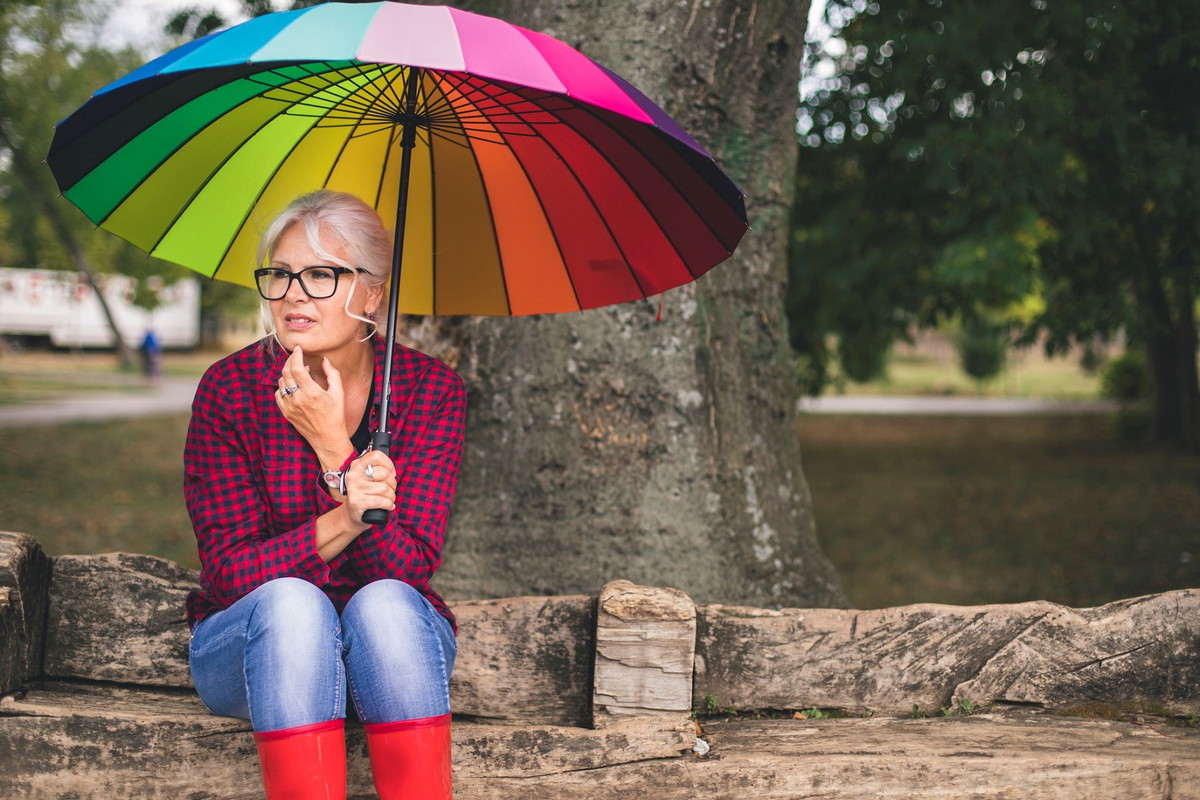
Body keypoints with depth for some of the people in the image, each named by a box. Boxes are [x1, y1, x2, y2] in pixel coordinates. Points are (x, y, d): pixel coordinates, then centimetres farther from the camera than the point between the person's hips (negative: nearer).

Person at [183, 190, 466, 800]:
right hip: (247, 644, 0)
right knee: (290, 603, -33)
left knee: (385, 603, -33)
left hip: (395, 637, 1)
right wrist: (342, 523, -31)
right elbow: (228, 570, -15)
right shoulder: (230, 389, -10)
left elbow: (408, 567, -17)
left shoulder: (431, 390, -8)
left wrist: (333, 446, -26)